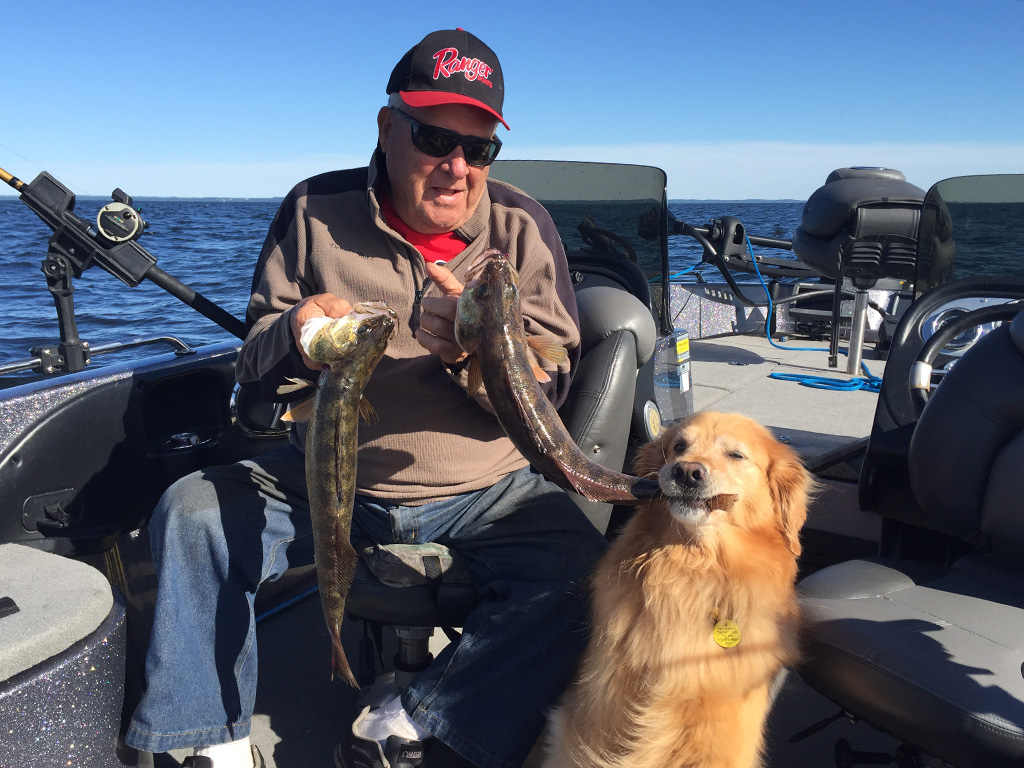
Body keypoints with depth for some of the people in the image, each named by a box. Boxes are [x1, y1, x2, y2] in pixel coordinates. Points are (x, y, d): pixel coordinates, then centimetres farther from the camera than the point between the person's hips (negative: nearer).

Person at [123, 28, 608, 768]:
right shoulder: (317, 211, -2)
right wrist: (295, 339, -23)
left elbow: (550, 390, -9)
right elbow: (255, 367, 2)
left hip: (486, 494, -1)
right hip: (328, 479, 2)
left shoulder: (521, 226, -5)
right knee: (190, 514, -14)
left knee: (579, 573, -25)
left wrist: (474, 353, -31)